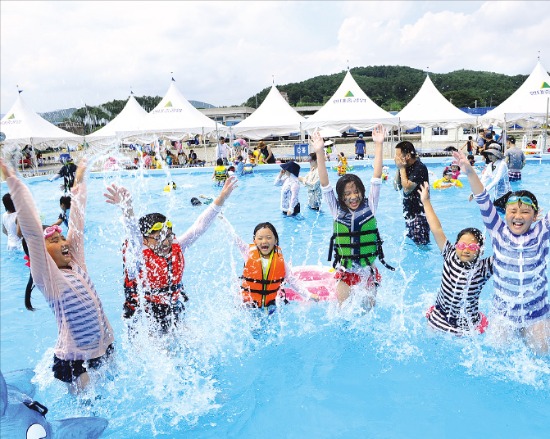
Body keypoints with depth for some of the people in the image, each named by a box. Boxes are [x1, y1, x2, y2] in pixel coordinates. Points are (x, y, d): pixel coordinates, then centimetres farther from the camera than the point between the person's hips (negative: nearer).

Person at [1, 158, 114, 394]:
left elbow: (76, 224, 4)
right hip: (76, 360, -5)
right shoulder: (46, 275, -12)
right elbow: (32, 231, -23)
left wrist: (79, 181, 7)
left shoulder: (76, 262, 2)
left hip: (106, 348, 6)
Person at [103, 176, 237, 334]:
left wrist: (221, 198, -12)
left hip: (175, 314, 4)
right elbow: (134, 234, -36)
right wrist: (127, 209, -55)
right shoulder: (138, 256, -16)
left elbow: (200, 226, -6)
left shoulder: (177, 249, -4)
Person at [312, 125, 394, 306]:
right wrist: (320, 153, -23)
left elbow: (376, 178, -11)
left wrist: (378, 145, -17)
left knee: (369, 309, 15)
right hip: (345, 271, 0)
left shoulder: (370, 206, -3)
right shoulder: (337, 210, -3)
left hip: (368, 269, 0)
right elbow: (325, 185, -12)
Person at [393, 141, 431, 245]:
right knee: (411, 242, 17)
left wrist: (402, 169, -16)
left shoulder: (419, 168, -18)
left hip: (419, 214, -9)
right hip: (409, 212, 9)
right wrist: (399, 169, -3)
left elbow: (407, 189, -25)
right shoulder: (407, 167, 7)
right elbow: (396, 187, 9)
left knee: (421, 245, -6)